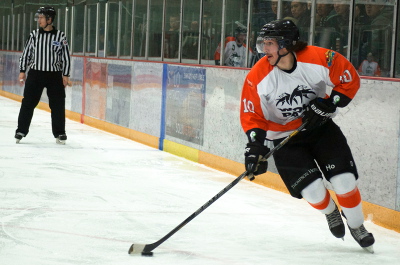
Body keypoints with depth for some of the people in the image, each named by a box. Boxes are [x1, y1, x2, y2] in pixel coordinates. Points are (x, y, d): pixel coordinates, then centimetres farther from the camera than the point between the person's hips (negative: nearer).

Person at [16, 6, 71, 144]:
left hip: (54, 76, -1)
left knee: (58, 104, 1)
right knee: (28, 103, 0)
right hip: (35, 74, 1)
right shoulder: (34, 35, 3)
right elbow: (26, 53, 8)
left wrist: (65, 75, -2)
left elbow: (66, 57, 1)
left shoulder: (60, 36, -2)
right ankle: (21, 131, 7)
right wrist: (22, 71, 3)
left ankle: (59, 133, 12)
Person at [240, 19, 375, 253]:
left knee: (344, 180, -9)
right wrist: (256, 145, -22)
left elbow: (350, 80, -9)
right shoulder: (258, 77, -19)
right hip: (284, 137, 0)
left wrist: (330, 104, -18)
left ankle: (357, 226, 17)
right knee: (313, 190, -10)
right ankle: (330, 212, 27)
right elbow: (252, 116, -11)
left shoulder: (319, 59, -22)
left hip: (320, 126, 0)